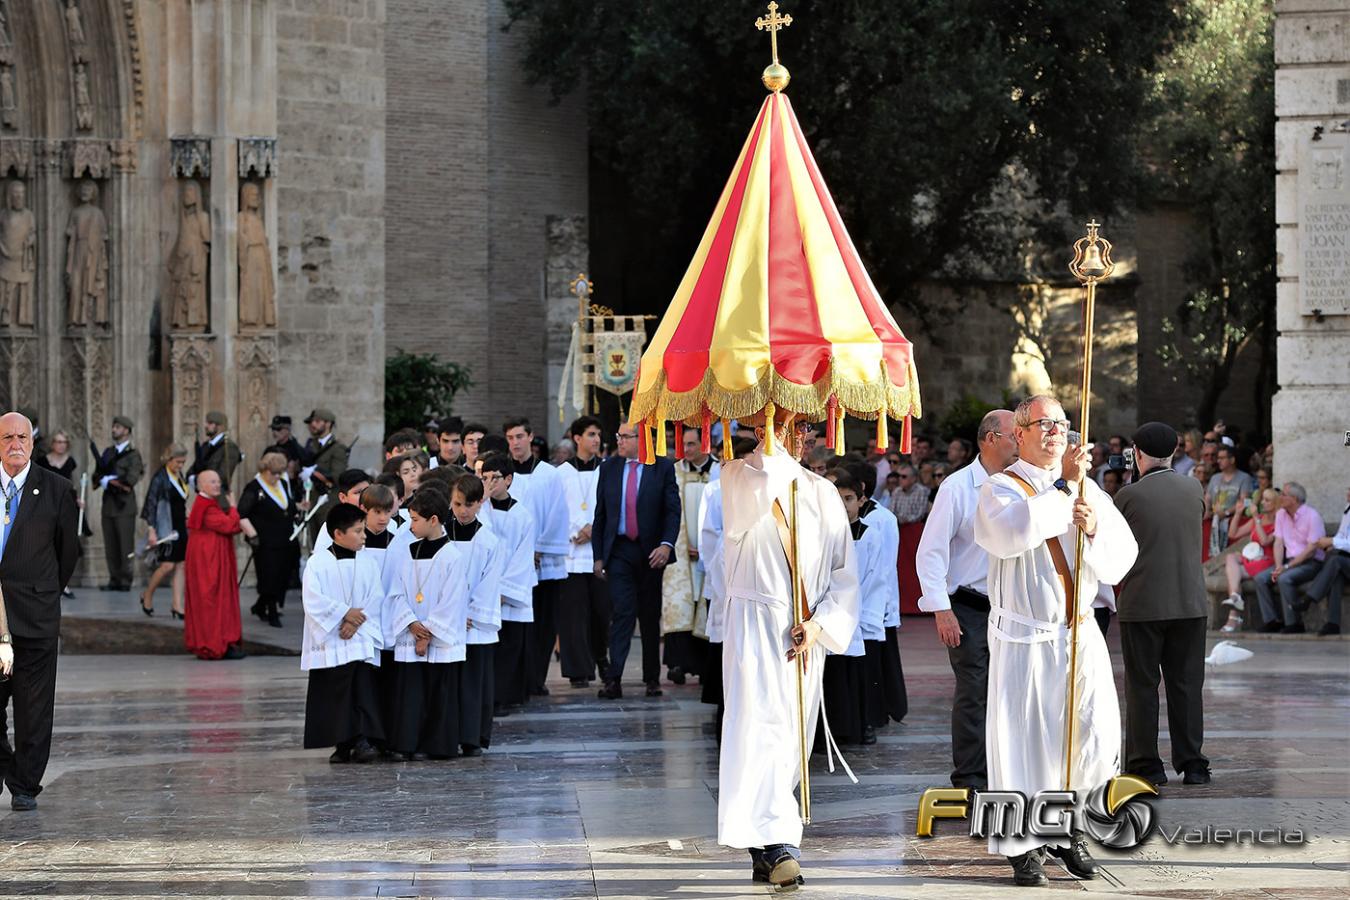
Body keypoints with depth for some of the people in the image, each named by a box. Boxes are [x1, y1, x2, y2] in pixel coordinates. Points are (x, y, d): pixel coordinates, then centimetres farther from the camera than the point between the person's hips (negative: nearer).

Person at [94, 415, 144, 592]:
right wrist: (117, 482, -8)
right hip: (108, 503, 6)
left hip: (124, 505, -6)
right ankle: (114, 580, 9)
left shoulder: (133, 454, -2)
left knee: (125, 544, -5)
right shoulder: (108, 452, 17)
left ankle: (125, 580, 0)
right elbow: (97, 474, 11)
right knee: (110, 545, 4)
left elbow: (131, 480, -13)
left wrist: (108, 481, -5)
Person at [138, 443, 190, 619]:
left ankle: (177, 605, 6)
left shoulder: (179, 476, 11)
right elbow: (150, 505, -15)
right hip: (166, 529, -8)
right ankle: (147, 596, 12)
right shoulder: (160, 479, -12)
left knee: (180, 565, 4)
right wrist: (151, 530, -20)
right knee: (167, 565, -10)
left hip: (181, 528, 8)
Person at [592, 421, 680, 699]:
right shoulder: (608, 468, 6)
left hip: (650, 552, 0)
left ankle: (652, 679, 18)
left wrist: (666, 545, -19)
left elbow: (673, 510, -4)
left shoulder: (663, 468, 0)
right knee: (622, 612, -10)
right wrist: (599, 556, 5)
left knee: (650, 616, 8)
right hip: (619, 550, 0)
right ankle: (613, 679, -16)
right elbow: (600, 514, 9)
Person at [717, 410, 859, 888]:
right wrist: (772, 439, -15)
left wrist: (819, 625, -5)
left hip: (806, 633, 4)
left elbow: (845, 572, 9)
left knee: (791, 738, 5)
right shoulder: (736, 475, 2)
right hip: (754, 621, -4)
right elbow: (757, 495, -23)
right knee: (763, 727, -16)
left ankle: (762, 847, 14)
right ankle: (777, 844, -25)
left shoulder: (822, 493, 11)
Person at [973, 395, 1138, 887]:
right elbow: (1014, 532, -25)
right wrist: (1063, 487, -20)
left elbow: (1122, 555, 3)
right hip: (1024, 638, -4)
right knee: (1023, 740, -2)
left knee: (1096, 736, 1)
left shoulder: (1088, 490, 11)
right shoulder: (999, 489, -3)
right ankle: (1025, 846, 8)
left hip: (1080, 635, 4)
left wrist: (1094, 530, -17)